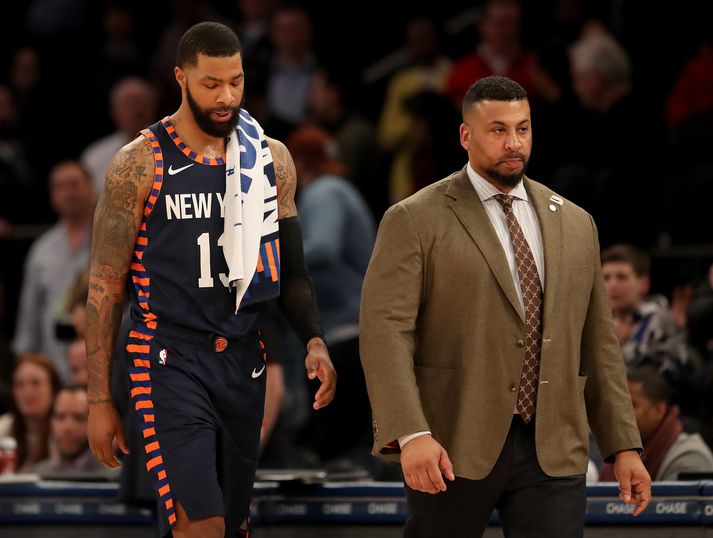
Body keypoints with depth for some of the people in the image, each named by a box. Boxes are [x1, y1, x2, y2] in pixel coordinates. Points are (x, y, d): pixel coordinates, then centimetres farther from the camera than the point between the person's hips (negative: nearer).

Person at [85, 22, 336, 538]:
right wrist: (99, 400, -5)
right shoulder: (141, 164, -6)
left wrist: (315, 341, -3)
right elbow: (106, 286, -3)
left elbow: (290, 268, 16)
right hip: (171, 362, -5)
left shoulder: (271, 159, 7)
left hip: (244, 362, 5)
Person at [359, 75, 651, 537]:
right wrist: (411, 434, -22)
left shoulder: (575, 224, 14)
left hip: (554, 450, 3)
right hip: (453, 450, -3)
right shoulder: (415, 221, -1)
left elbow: (598, 342, 16)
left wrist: (624, 446, 10)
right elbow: (385, 330, -10)